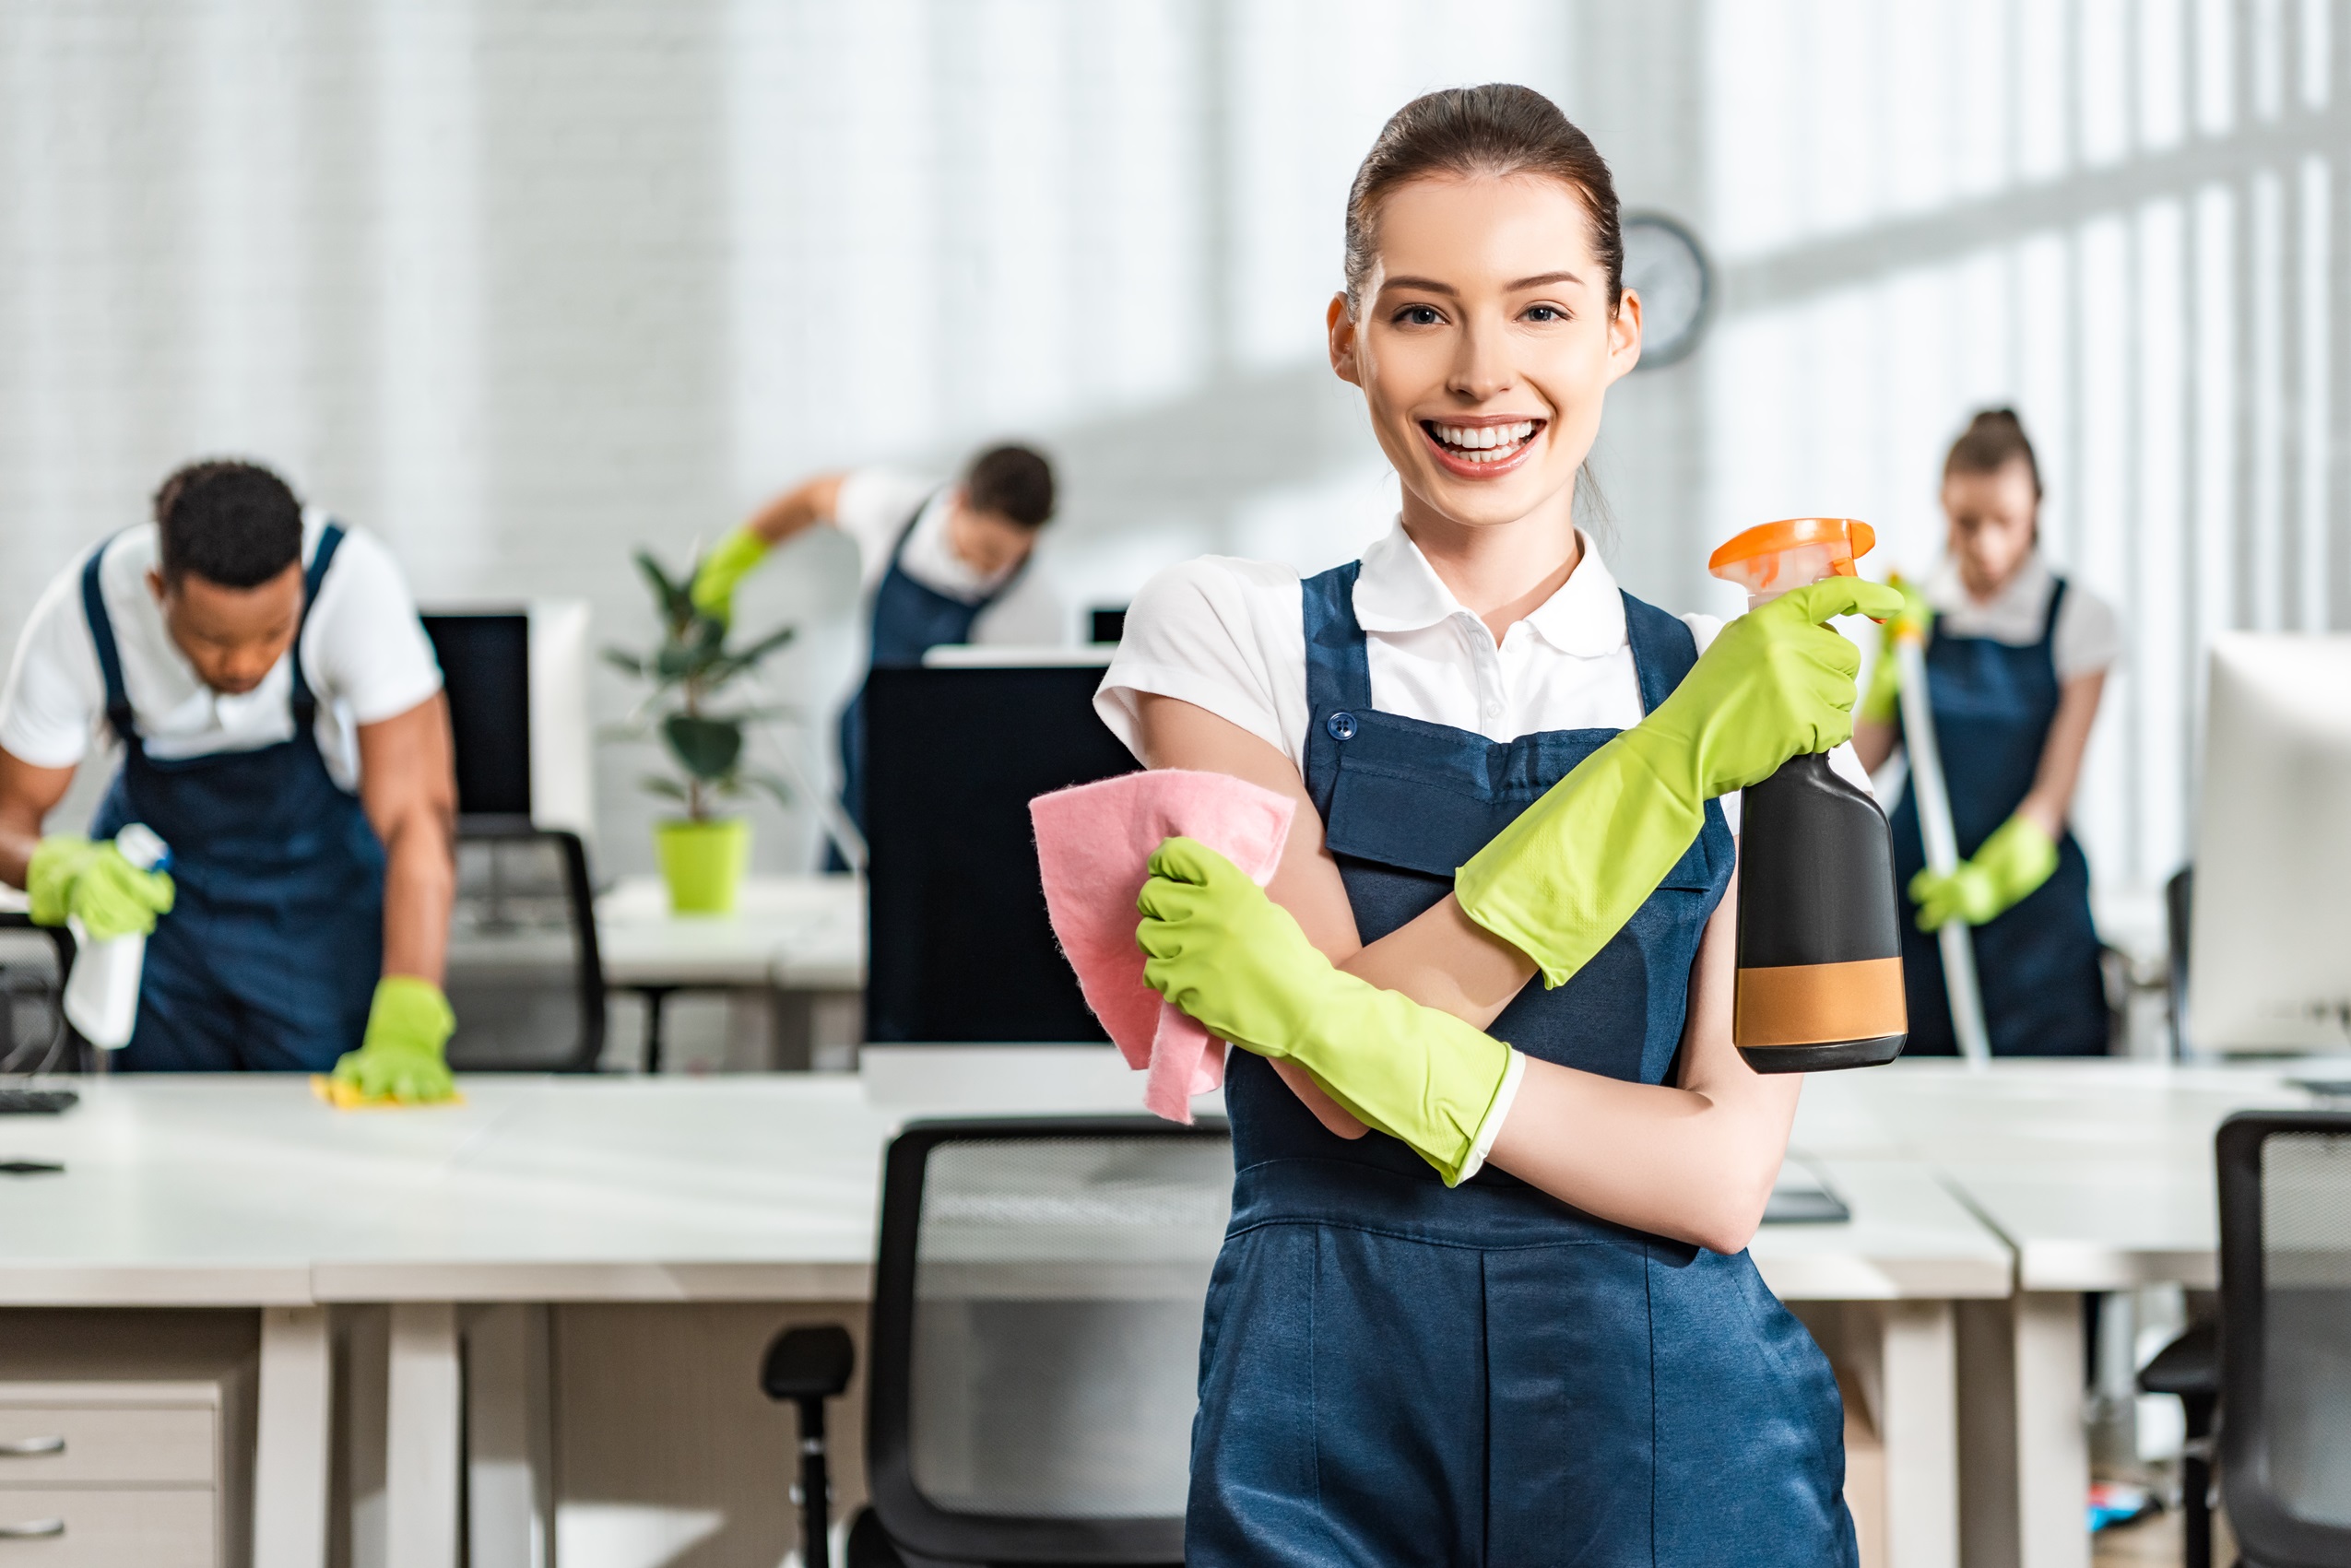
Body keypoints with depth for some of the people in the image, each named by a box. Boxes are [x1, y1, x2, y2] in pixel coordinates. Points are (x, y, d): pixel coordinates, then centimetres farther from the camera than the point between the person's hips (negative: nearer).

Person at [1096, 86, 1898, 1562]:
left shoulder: (1752, 688, 2)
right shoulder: (1224, 636, 0)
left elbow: (1723, 1175, -7)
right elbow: (1336, 1085, -12)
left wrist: (1358, 1030, -18)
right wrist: (1667, 765, -16)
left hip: (1674, 1430, 1)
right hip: (1334, 1436, -1)